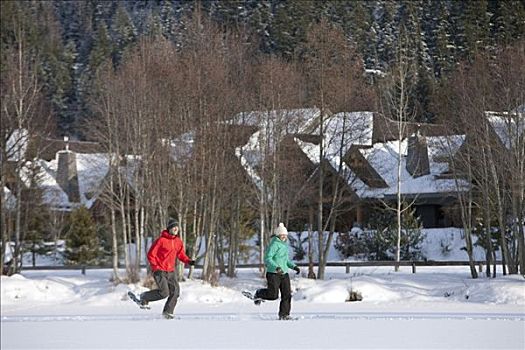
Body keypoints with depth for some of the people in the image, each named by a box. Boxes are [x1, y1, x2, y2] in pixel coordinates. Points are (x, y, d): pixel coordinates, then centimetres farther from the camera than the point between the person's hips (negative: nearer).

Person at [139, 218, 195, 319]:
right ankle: (144, 297, 9)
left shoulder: (178, 241, 6)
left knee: (175, 291, -6)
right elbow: (151, 254, -10)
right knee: (164, 293, -15)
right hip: (159, 271, -6)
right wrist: (155, 268, -18)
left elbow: (181, 254, 17)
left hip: (171, 272, 6)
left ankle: (168, 312, 6)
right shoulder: (161, 240, -14)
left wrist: (188, 261, -3)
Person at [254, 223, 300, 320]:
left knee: (287, 295, -2)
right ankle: (258, 294, 19)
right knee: (273, 295, -9)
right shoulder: (274, 244, -11)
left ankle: (284, 315, 4)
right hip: (273, 273, -8)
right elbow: (267, 258, -18)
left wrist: (294, 266, 14)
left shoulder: (285, 245, 16)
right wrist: (276, 267, -31)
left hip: (284, 273, 8)